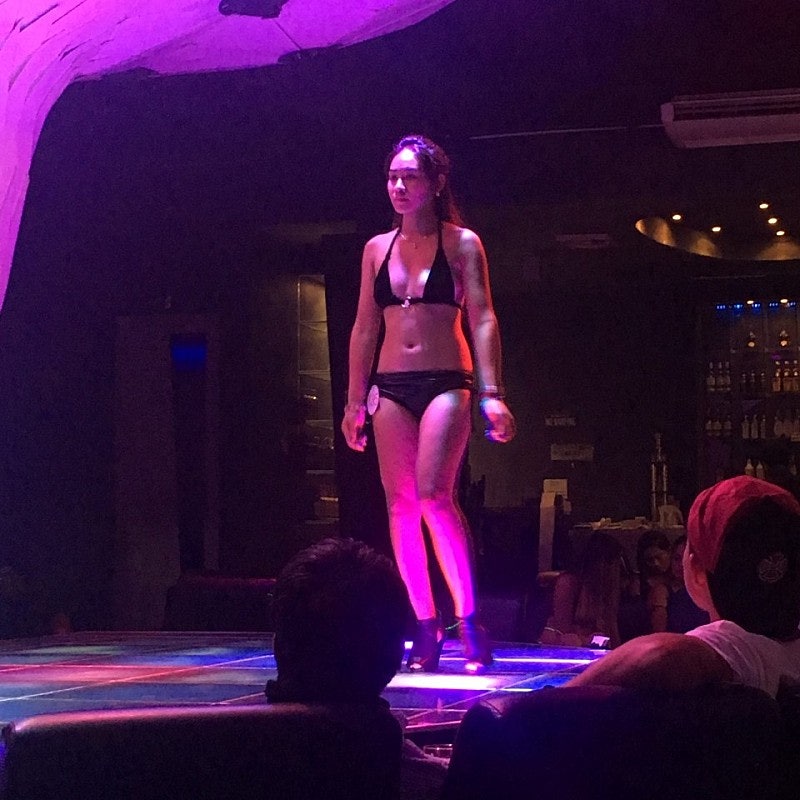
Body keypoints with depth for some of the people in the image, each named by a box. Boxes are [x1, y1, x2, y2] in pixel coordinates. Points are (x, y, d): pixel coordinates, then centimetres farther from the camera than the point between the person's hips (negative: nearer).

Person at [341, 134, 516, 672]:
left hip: (446, 384, -4)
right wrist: (355, 401, 11)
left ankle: (468, 617, -8)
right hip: (391, 388, 4)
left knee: (434, 495, -19)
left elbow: (482, 321, -4)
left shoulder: (461, 243, 2)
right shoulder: (377, 249, 13)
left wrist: (492, 395, -13)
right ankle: (425, 627, 4)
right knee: (401, 504, -2)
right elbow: (365, 328, 15)